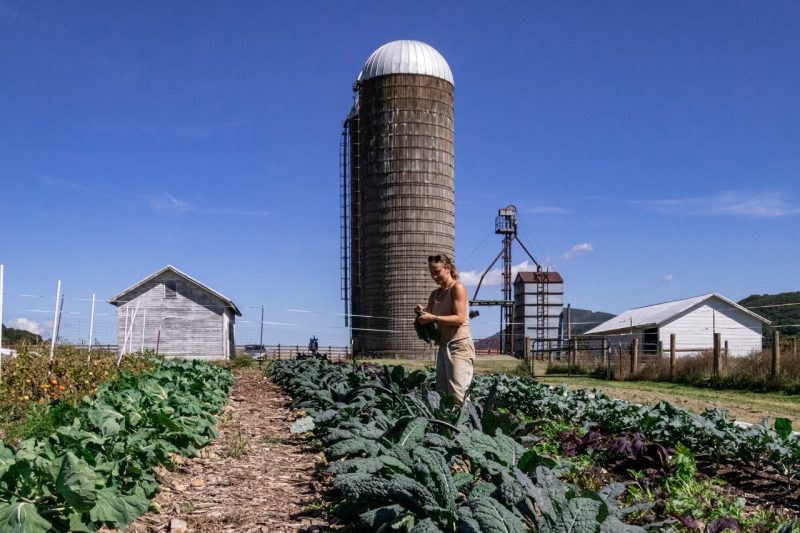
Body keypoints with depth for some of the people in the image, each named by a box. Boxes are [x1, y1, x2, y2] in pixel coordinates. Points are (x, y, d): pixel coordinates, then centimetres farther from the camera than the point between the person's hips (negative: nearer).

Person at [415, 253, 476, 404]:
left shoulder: (458, 287, -5)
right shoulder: (435, 294, 16)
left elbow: (459, 318, -14)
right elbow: (429, 317, 15)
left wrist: (434, 318, -21)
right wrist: (422, 312, -6)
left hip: (459, 344, -8)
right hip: (444, 345, 8)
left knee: (458, 395, -13)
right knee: (441, 393, 3)